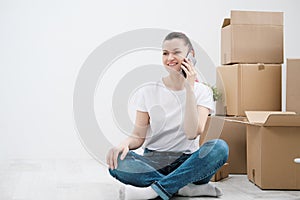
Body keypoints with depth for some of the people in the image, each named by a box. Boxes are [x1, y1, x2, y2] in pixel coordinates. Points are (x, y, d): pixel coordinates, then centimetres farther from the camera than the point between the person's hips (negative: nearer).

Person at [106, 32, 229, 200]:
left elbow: (192, 133, -13)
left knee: (219, 147, -32)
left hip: (187, 161, 0)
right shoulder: (148, 91, 5)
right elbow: (138, 136, 3)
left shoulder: (202, 91, 3)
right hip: (154, 161, 0)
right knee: (117, 163, -30)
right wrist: (125, 144, -21)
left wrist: (189, 88, -15)